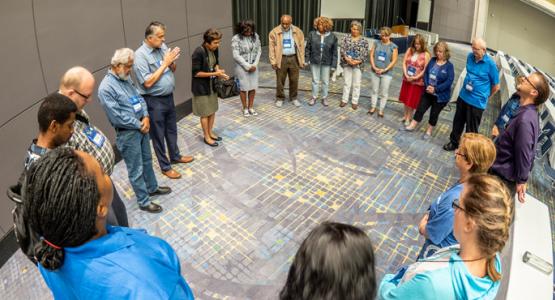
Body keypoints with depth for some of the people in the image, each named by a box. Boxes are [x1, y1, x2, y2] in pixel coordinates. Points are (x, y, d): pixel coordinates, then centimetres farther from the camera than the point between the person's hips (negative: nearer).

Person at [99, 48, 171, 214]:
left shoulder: (126, 78, 5)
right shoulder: (106, 88, -22)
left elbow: (139, 97, 11)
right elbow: (117, 116, -23)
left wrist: (146, 117, -5)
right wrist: (139, 125, -14)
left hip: (141, 127, 8)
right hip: (127, 133, -8)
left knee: (147, 160, 23)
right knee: (136, 169, 5)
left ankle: (152, 188, 43)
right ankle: (144, 201, 18)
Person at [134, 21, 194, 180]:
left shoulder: (163, 47, 0)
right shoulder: (140, 55, -19)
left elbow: (173, 70, 11)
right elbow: (148, 83, -23)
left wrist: (172, 61, -12)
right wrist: (165, 63, -21)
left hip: (168, 96, 7)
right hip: (154, 101, -7)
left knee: (172, 129, 22)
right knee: (158, 135, 8)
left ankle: (175, 156, 42)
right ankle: (165, 167, 22)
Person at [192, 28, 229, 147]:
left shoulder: (214, 49, -2)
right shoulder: (198, 52, -24)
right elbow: (196, 73, -22)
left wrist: (218, 70, -8)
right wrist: (215, 73, -23)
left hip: (212, 85, 7)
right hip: (201, 87, -7)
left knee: (213, 111, 17)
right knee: (205, 113, 6)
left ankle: (210, 132, 34)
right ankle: (206, 137, 22)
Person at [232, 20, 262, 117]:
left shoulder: (255, 36, 0)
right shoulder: (236, 38, -13)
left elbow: (259, 51, 4)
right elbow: (236, 55, -15)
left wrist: (255, 64, -6)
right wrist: (247, 66, -14)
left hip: (253, 66, 4)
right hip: (241, 66, -4)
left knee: (253, 87, 8)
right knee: (244, 87, 4)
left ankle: (251, 107, 24)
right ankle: (245, 108, 20)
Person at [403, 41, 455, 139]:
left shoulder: (449, 66, -14)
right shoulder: (432, 61, 0)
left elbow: (449, 81, -19)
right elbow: (426, 73, 1)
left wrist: (435, 89, -23)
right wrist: (427, 85, -14)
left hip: (440, 95, -4)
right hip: (428, 92, 4)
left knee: (434, 114, 10)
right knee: (420, 109, 9)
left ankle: (429, 131, 26)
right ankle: (411, 126, 21)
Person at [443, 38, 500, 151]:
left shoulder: (490, 64, -18)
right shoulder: (470, 56, -2)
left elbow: (496, 86, -7)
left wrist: (485, 97, 4)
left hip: (477, 102, -5)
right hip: (463, 96, 5)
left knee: (471, 128, 7)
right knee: (458, 121, 19)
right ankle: (454, 142, 38)